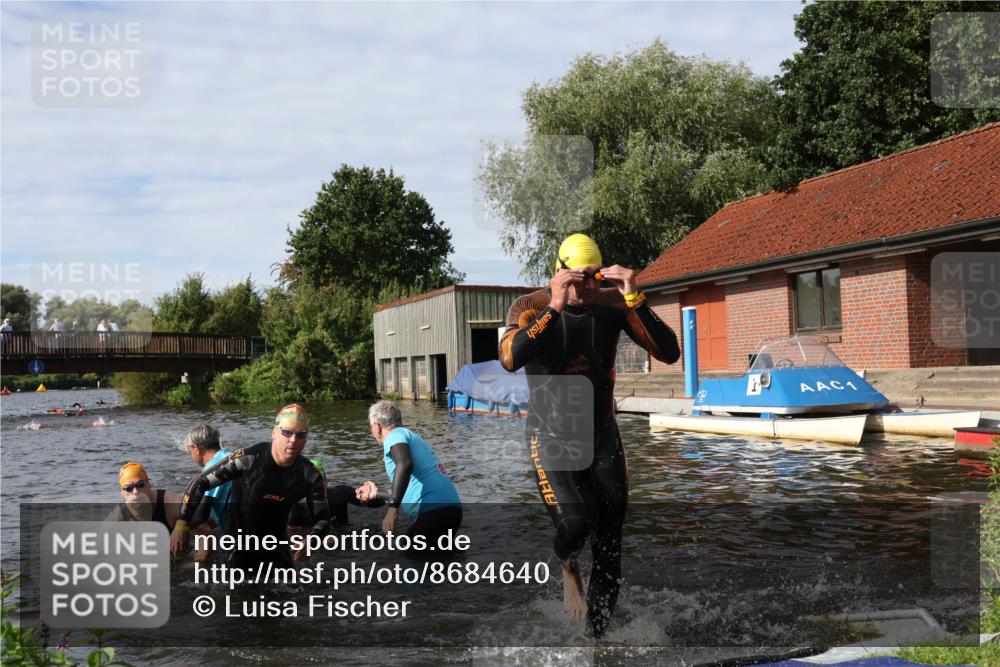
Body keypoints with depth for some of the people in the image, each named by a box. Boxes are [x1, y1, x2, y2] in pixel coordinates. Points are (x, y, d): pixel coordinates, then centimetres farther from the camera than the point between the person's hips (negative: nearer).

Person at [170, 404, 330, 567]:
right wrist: (182, 525, -22)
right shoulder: (249, 459, -24)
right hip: (237, 546, -3)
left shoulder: (310, 476, -13)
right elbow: (200, 482, -16)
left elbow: (323, 518, -5)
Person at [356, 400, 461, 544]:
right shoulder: (413, 438, 28)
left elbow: (405, 465, -24)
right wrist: (376, 495, 45)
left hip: (433, 512, -9)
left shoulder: (394, 435, 1)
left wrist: (392, 508, -29)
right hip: (452, 509, 9)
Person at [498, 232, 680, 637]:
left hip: (603, 435, 3)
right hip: (552, 436, -3)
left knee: (609, 548, 5)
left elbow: (669, 353, -13)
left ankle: (598, 632, 24)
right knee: (576, 524, -22)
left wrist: (635, 300, -25)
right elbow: (509, 360, -31)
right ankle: (566, 563, 16)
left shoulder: (613, 304, -5)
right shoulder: (531, 307, -11)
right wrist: (554, 307, -35)